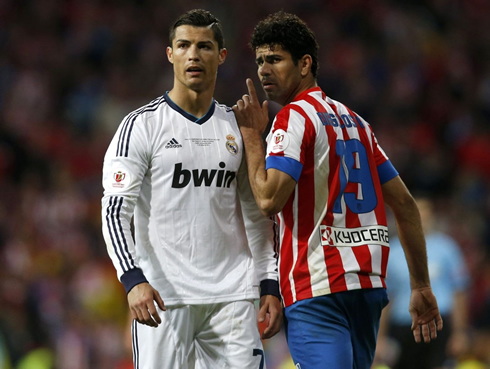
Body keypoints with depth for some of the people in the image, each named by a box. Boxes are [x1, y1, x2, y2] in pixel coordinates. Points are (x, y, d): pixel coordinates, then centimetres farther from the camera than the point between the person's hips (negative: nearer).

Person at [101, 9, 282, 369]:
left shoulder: (237, 127, 13)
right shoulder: (142, 125, -1)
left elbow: (257, 215, 18)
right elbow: (115, 211, -8)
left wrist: (270, 286, 10)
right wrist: (133, 280, -22)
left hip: (230, 295, 4)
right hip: (163, 295, -4)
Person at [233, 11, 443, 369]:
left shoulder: (293, 117, -5)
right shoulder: (354, 121, 19)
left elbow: (270, 199, -17)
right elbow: (404, 203, 18)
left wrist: (251, 135, -3)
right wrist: (422, 286, 20)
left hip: (319, 290, -8)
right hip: (369, 286, 8)